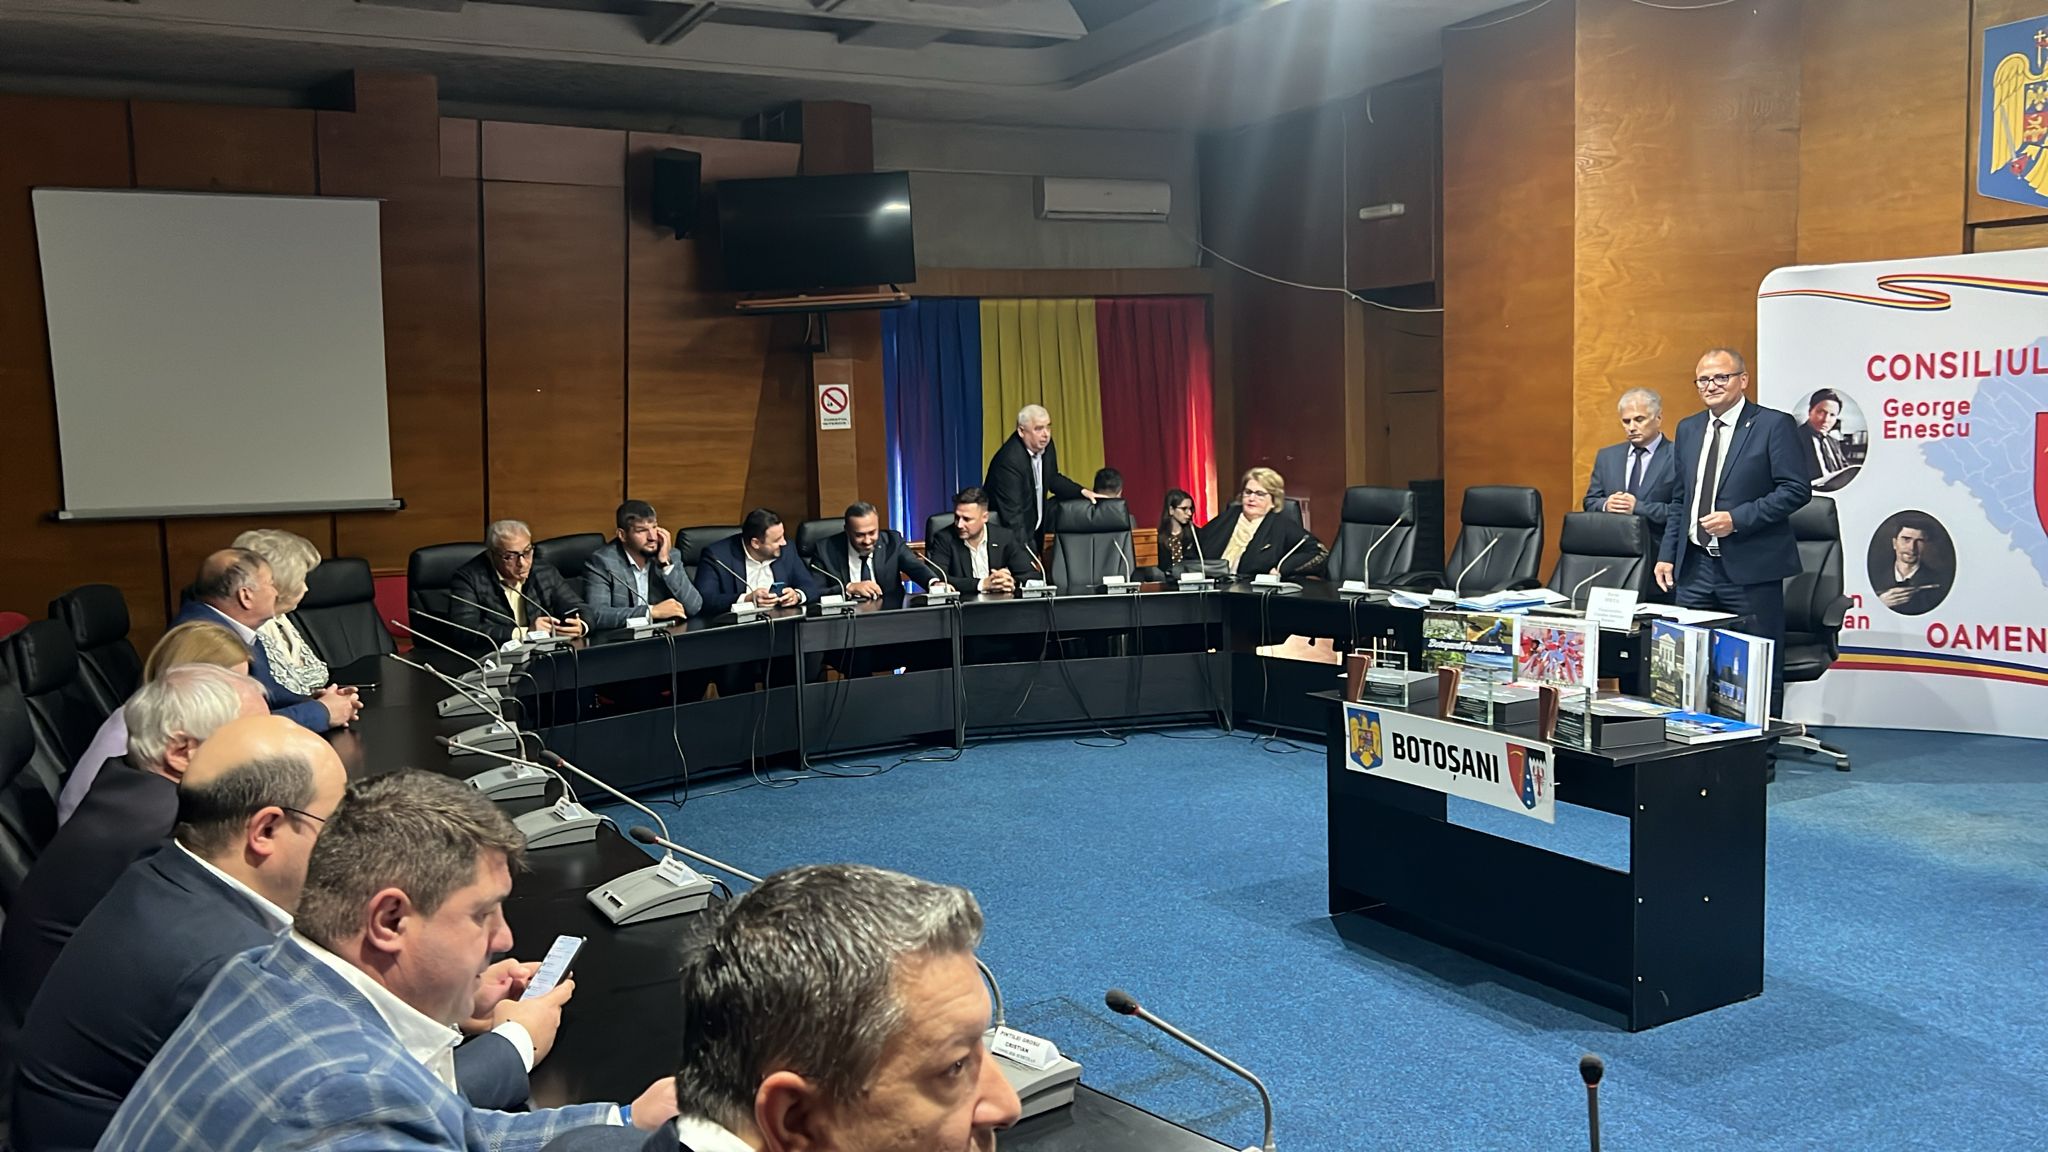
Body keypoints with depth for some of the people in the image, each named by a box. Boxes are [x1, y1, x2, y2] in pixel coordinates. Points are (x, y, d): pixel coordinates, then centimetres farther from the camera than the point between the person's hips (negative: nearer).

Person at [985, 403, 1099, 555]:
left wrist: (1082, 491, 2)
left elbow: (1053, 479, 16)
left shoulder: (1045, 445, -3)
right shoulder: (1009, 460, -27)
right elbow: (1012, 514, -28)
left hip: (1034, 531, 7)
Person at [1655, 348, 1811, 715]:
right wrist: (1667, 555, 11)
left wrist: (1737, 519, -18)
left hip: (1750, 567, -5)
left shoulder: (1774, 425, -4)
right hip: (1695, 566, 6)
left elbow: (1796, 490, -9)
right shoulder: (1687, 429, 14)